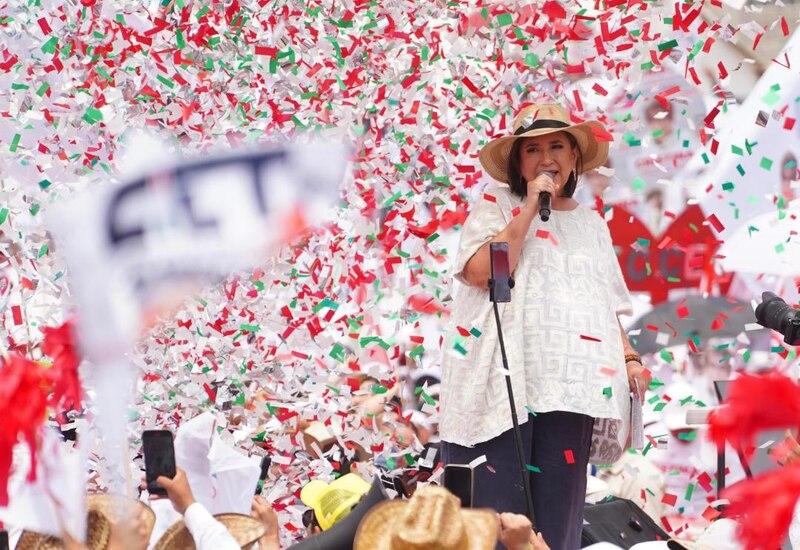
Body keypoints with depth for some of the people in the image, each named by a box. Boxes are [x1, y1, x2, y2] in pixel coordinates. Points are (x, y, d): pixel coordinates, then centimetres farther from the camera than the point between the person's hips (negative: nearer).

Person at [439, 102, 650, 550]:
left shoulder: (591, 224, 20)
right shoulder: (496, 207, 6)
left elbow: (607, 306, 21)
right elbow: (482, 270, -12)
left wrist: (630, 357, 5)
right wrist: (530, 208, -9)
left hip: (567, 384, 4)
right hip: (504, 378, -4)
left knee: (557, 505, 2)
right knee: (496, 500, -9)